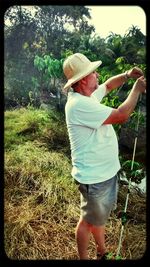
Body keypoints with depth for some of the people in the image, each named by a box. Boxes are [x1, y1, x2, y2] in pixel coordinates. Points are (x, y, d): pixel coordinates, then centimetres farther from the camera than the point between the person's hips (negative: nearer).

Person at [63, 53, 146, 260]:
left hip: (106, 171, 10)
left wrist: (127, 75, 6)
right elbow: (121, 116, -26)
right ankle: (83, 257, 40)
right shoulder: (79, 104, -27)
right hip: (94, 177, -9)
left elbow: (108, 85, 24)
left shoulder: (88, 96, 4)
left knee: (101, 215, 27)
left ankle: (103, 252, 51)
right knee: (89, 220, 14)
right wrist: (137, 89, -11)